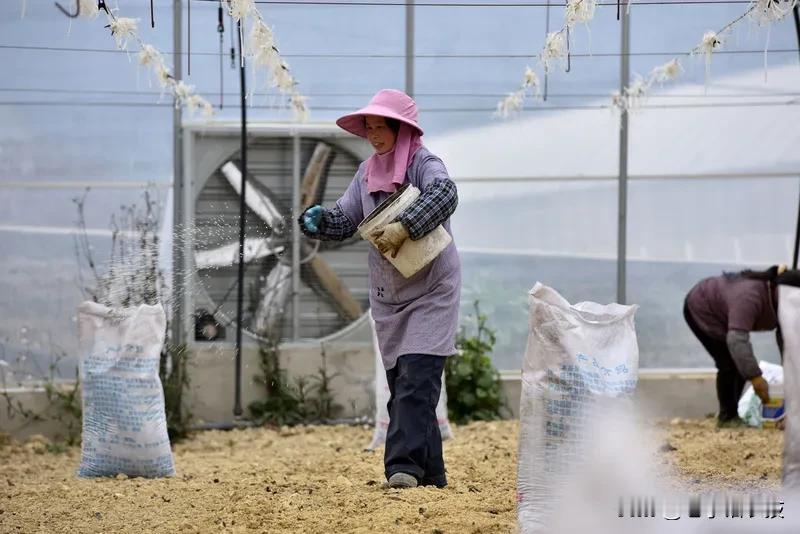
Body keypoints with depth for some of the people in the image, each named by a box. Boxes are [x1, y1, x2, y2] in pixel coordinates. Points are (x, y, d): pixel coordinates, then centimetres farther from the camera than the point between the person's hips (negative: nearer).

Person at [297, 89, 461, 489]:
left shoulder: (423, 164, -12)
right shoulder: (367, 173, 9)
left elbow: (444, 194, -33)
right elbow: (343, 221, 10)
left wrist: (404, 228, -40)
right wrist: (317, 220, -12)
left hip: (431, 294, -7)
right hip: (388, 298, 7)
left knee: (416, 380, -18)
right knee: (400, 385, 7)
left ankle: (404, 466, -25)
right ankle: (430, 474, 13)